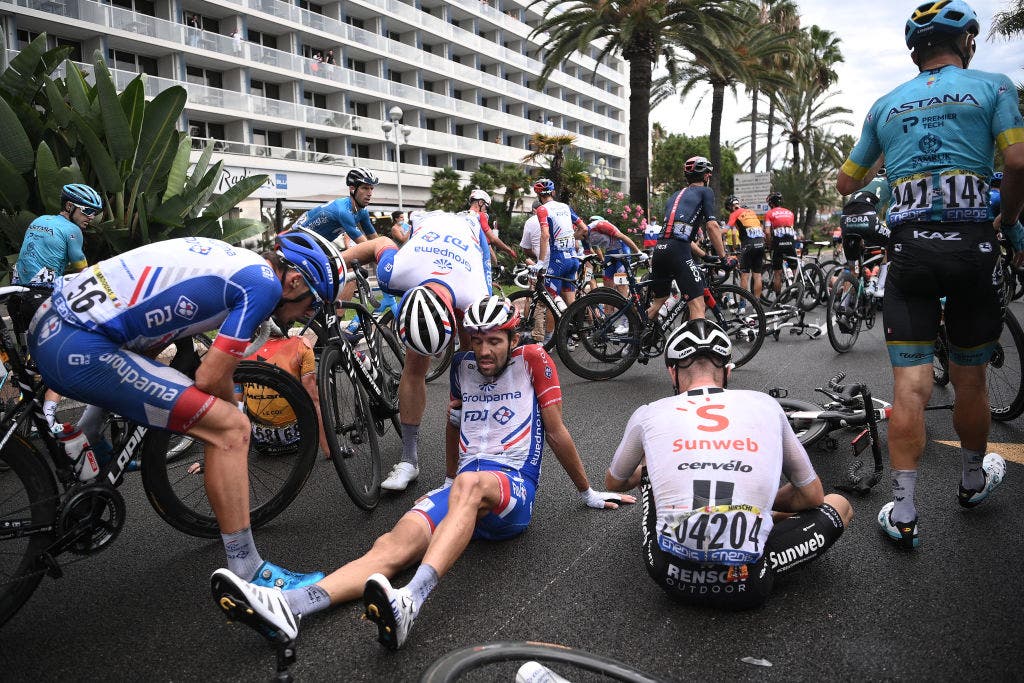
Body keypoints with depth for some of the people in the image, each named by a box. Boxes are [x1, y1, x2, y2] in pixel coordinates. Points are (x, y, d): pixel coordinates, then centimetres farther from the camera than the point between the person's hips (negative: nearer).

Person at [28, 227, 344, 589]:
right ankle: (248, 575, -3)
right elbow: (210, 378, -12)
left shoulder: (227, 256, 15)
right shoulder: (264, 284, -9)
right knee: (231, 429, -11)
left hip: (49, 325, 10)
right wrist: (231, 414, 11)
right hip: (82, 351, -10)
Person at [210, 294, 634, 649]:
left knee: (470, 483, -40)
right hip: (463, 491, 4)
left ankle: (409, 602, -60)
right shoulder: (463, 365, 14)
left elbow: (556, 432, 5)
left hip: (514, 493, -4)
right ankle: (285, 606, -48)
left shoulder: (532, 360, 1)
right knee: (396, 544, -24)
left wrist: (588, 493, 11)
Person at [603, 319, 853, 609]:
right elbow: (813, 496, 14)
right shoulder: (766, 406, 4)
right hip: (744, 587, -2)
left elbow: (613, 483, 24)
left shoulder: (648, 415, 3)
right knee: (839, 505, 21)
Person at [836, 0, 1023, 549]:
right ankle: (973, 482, 35)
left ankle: (902, 514, -2)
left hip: (907, 247, 1)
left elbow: (846, 184, 19)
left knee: (909, 386, 0)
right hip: (971, 242, -1)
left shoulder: (885, 104, 14)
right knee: (969, 380, 14)